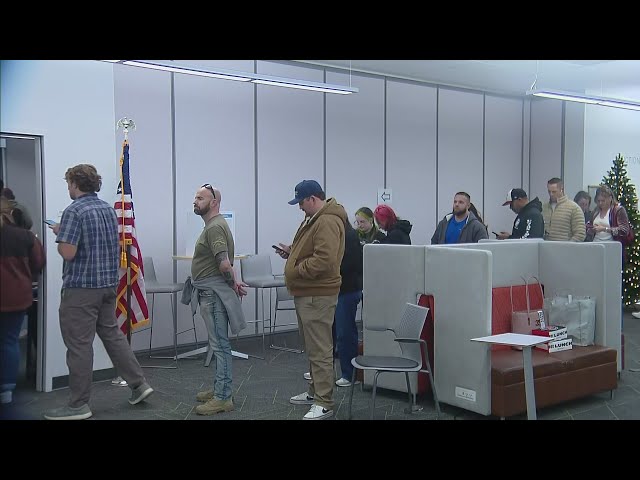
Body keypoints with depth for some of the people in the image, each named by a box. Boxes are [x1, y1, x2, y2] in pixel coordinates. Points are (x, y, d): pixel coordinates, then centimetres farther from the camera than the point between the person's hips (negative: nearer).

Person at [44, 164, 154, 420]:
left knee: (79, 345, 0)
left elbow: (68, 252, -21)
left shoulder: (74, 211, -15)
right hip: (108, 284, 8)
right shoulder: (108, 208, 10)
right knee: (112, 333, 18)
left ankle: (79, 405, 9)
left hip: (81, 287, -8)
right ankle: (139, 383, 18)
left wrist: (59, 235, -2)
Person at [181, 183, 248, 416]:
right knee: (218, 343, 16)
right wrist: (233, 282, 7)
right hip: (210, 292, 11)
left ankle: (223, 398, 0)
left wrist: (233, 282, -11)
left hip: (214, 294, -11)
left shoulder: (215, 227, -17)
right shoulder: (213, 225, 18)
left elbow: (224, 264, -27)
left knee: (220, 344, -6)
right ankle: (220, 389, 26)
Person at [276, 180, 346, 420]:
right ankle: (314, 392, 30)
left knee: (320, 350, -6)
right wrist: (292, 251, 12)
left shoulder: (328, 222, -19)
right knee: (312, 347, 18)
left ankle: (324, 403, 0)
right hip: (306, 293, 11)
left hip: (317, 295, -11)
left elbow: (324, 260, -27)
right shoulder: (315, 218, 16)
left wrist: (295, 270, -16)